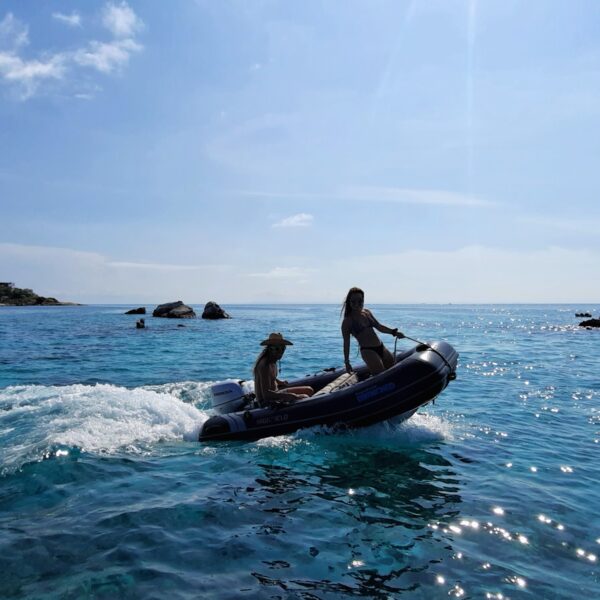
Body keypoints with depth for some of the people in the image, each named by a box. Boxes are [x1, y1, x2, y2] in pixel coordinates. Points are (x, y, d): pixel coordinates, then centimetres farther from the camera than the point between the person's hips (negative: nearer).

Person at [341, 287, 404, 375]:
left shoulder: (367, 312, 11)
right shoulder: (347, 321, -5)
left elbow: (378, 326, 22)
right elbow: (346, 343, -4)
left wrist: (393, 332, 10)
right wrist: (347, 362, -5)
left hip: (381, 347, 7)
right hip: (367, 351, -7)